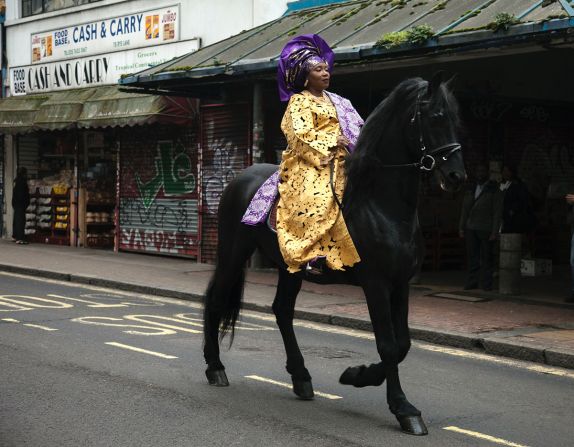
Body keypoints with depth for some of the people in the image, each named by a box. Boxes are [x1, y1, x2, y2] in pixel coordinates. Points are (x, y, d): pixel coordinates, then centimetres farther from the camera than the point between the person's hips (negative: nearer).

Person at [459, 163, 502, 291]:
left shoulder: (494, 190, 1)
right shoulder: (471, 189, 15)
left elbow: (497, 212, -3)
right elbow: (465, 210, 18)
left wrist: (494, 232, -9)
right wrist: (461, 228, 12)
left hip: (486, 230, -4)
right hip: (471, 229, 4)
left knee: (486, 258, -2)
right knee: (473, 257, 4)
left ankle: (487, 284, 4)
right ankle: (472, 282, 8)